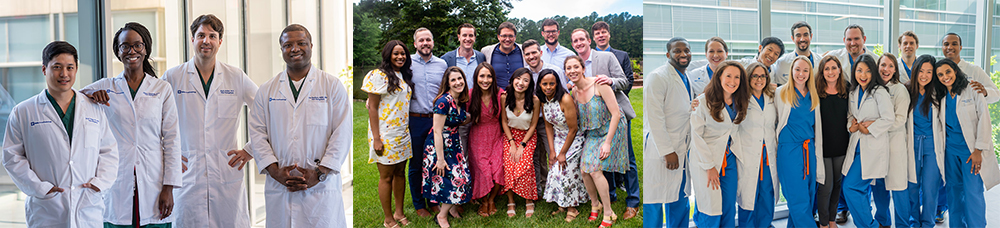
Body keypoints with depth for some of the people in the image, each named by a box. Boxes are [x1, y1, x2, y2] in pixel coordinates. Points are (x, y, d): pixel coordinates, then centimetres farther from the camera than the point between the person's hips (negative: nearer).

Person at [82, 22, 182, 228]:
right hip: (118, 187, 1)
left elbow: (172, 141, 3)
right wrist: (89, 95, -11)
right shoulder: (106, 88, 8)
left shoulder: (163, 89, 5)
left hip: (153, 186, -1)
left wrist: (168, 188, -3)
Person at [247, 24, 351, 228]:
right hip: (279, 188, 2)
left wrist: (320, 173, -10)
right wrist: (275, 172, -7)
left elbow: (342, 134, -1)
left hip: (321, 187, -2)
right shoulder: (266, 90, 13)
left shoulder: (333, 86, 5)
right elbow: (257, 134, 8)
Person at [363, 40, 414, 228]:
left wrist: (407, 130, 14)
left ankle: (399, 213, 25)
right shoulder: (379, 76, -10)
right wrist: (376, 139, -17)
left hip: (403, 134, 7)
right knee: (386, 177, 1)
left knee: (400, 173, 13)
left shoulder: (404, 76, 12)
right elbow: (372, 108, -13)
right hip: (386, 135, -7)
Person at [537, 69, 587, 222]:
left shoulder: (565, 99, -28)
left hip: (574, 139, -6)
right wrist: (552, 151, -5)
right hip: (557, 138, 6)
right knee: (555, 169, 2)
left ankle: (572, 208, 10)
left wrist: (562, 153, -16)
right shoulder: (543, 99, -8)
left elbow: (573, 129, -23)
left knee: (567, 170, -7)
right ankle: (562, 205, 19)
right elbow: (548, 125, 1)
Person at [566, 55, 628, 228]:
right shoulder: (574, 93, -2)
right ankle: (595, 205, 24)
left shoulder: (599, 85, -22)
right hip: (592, 133, 6)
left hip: (611, 130, -6)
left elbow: (616, 114, -21)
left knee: (595, 169, -15)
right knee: (584, 169, -3)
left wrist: (607, 143, -21)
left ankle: (608, 214, 0)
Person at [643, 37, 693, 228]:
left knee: (680, 199, 13)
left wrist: (689, 146, 15)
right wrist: (668, 151, -20)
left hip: (681, 150, 8)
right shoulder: (658, 77, -12)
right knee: (653, 202, -2)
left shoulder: (687, 80, 14)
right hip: (659, 151, -8)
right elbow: (654, 118, -18)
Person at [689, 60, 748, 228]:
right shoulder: (703, 101, -14)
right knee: (710, 214, -4)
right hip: (705, 159, -6)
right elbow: (696, 136, -14)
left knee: (729, 209, 6)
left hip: (729, 159, 6)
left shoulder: (739, 102, 6)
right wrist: (709, 166, -14)